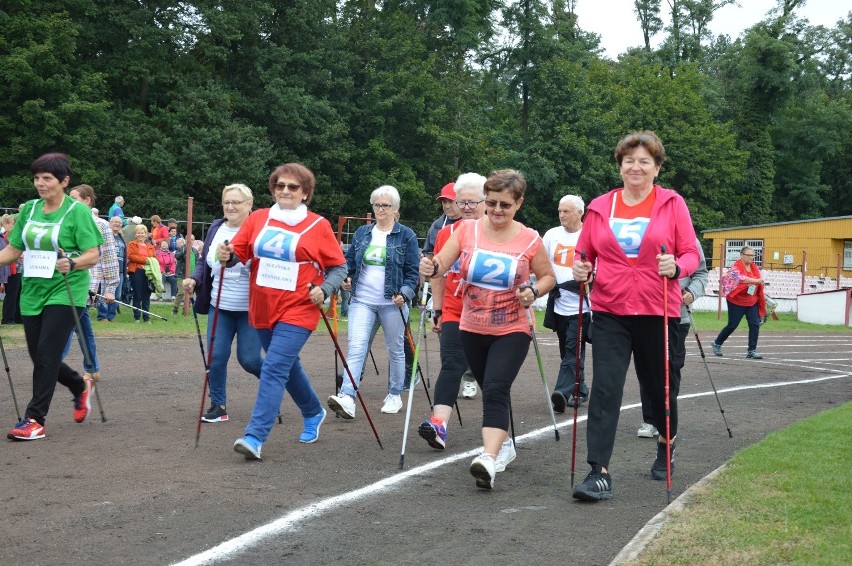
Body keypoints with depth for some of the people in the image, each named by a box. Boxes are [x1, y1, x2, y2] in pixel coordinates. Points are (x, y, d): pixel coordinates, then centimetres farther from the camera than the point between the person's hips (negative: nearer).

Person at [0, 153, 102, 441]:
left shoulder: (77, 211, -8)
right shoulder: (29, 209, 8)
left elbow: (93, 255, -11)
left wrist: (72, 263, -29)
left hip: (64, 293, -6)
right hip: (33, 292, 6)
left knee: (46, 355, -11)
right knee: (39, 357, 11)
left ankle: (34, 419, -5)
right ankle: (81, 386, 37)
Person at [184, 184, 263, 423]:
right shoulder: (215, 229, 8)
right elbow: (204, 262, 18)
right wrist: (194, 280, 0)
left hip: (251, 310, -5)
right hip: (219, 307, 5)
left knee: (249, 359, -1)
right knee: (216, 357, -1)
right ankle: (218, 405, 13)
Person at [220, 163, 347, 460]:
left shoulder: (318, 226, -4)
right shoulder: (257, 218, 5)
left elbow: (339, 267, 1)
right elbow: (239, 252, 5)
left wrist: (324, 290, -16)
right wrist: (228, 255, -18)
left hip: (297, 311, -5)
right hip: (263, 310, 5)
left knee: (274, 369, -16)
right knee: (288, 367, 20)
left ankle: (255, 436, -18)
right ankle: (313, 413, 44)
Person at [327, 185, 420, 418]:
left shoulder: (406, 236, -1)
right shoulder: (362, 233, 10)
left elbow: (412, 271, -2)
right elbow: (349, 261, 15)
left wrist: (405, 293, -16)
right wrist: (345, 276, -6)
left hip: (392, 303, -2)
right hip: (362, 300, 2)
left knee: (395, 350, 11)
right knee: (356, 347, -12)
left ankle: (395, 396, 27)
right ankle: (347, 398, -22)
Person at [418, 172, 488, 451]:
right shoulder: (446, 233, 5)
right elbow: (439, 275, 13)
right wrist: (437, 311, 12)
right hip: (455, 314, 1)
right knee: (451, 365, -14)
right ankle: (439, 424, -25)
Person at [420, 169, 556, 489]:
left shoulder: (530, 240, -7)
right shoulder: (466, 230, -3)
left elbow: (548, 277, 6)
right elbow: (441, 264, -12)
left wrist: (534, 291, -15)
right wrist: (430, 268, -35)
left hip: (511, 332, -3)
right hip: (472, 330, 4)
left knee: (495, 391, -21)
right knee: (491, 391, 18)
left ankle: (488, 459, -31)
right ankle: (504, 443, 39)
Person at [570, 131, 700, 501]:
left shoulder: (672, 203, 1)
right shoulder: (599, 207, 6)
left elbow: (691, 254, 0)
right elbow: (583, 253, 13)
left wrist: (676, 267, -21)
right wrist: (580, 269, -9)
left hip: (657, 312, -1)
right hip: (609, 311, 1)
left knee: (657, 384, 15)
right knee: (605, 389, -10)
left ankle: (667, 444, 44)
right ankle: (599, 473, -11)